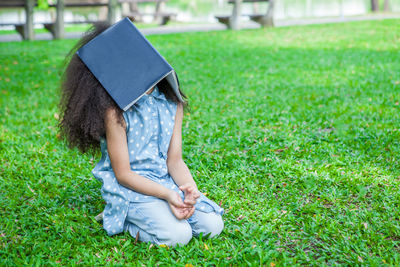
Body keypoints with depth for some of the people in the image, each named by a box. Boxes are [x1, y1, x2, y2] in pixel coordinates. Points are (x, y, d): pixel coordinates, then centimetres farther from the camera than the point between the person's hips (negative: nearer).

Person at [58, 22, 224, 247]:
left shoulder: (173, 103, 2)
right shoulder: (115, 111, -16)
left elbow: (174, 160, 4)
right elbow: (123, 174, -14)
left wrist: (189, 185, -17)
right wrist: (166, 194, -24)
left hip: (168, 181, 6)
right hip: (130, 189, -6)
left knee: (212, 225, -10)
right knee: (178, 235, -25)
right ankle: (124, 222, 3)